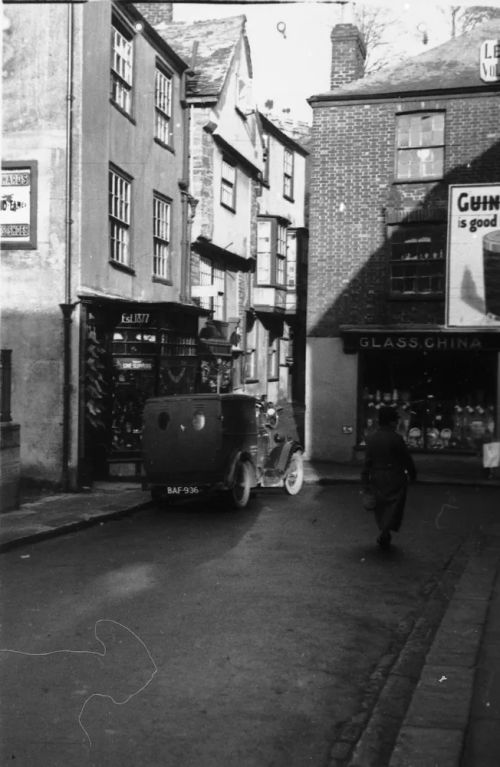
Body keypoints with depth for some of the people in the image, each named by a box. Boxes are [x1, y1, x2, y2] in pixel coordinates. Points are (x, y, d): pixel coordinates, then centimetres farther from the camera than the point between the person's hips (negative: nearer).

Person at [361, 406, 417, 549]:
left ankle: (385, 536, 24)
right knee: (393, 507, 4)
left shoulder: (371, 439, 1)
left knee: (381, 508, 17)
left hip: (377, 479, 5)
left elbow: (367, 462, 1)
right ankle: (384, 534, -9)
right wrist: (412, 474, 8)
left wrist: (365, 483, 5)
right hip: (395, 479, -5)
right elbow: (407, 459, -8)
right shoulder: (396, 439, -14)